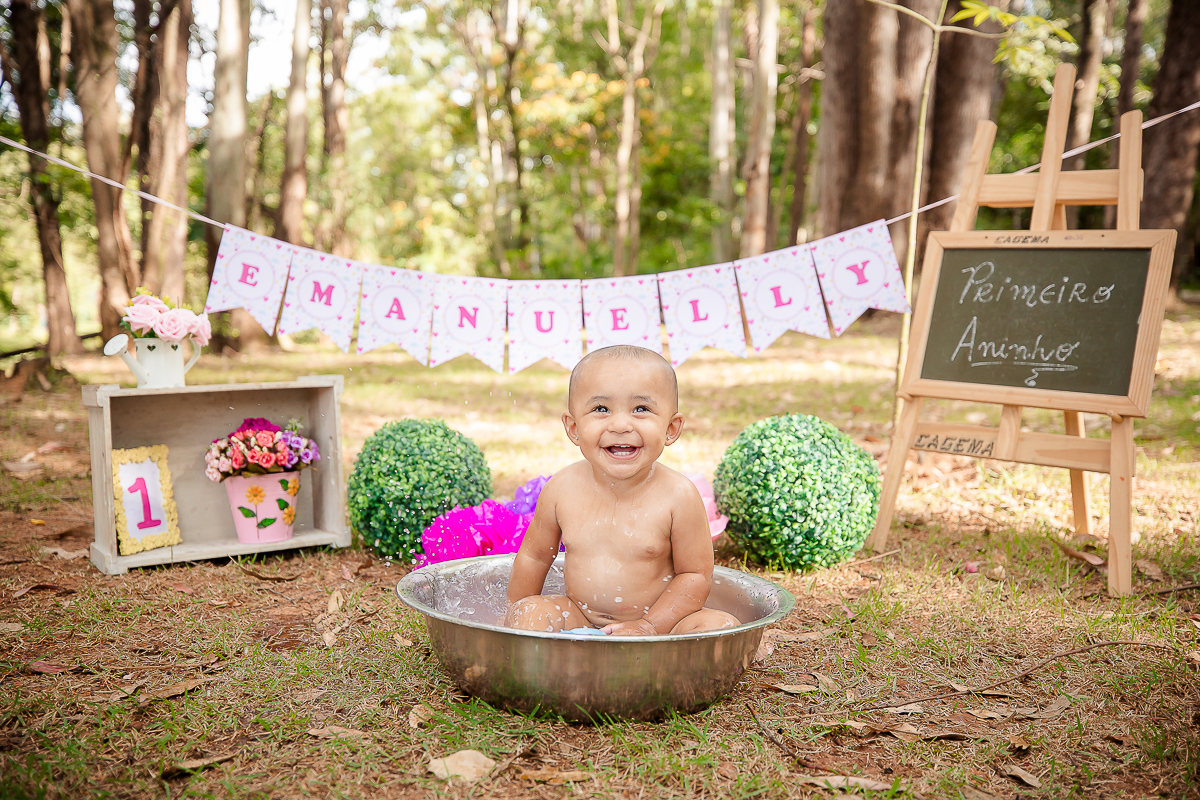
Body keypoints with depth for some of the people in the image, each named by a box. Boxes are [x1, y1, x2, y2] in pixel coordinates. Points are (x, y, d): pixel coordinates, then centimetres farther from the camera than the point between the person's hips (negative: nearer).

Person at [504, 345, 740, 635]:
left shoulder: (678, 496, -17)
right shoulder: (562, 489, -9)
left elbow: (695, 574, -10)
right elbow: (534, 556, 7)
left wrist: (650, 626, -18)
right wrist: (516, 612, 12)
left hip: (661, 617, -2)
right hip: (579, 618, 2)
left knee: (721, 624, -25)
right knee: (528, 613, -20)